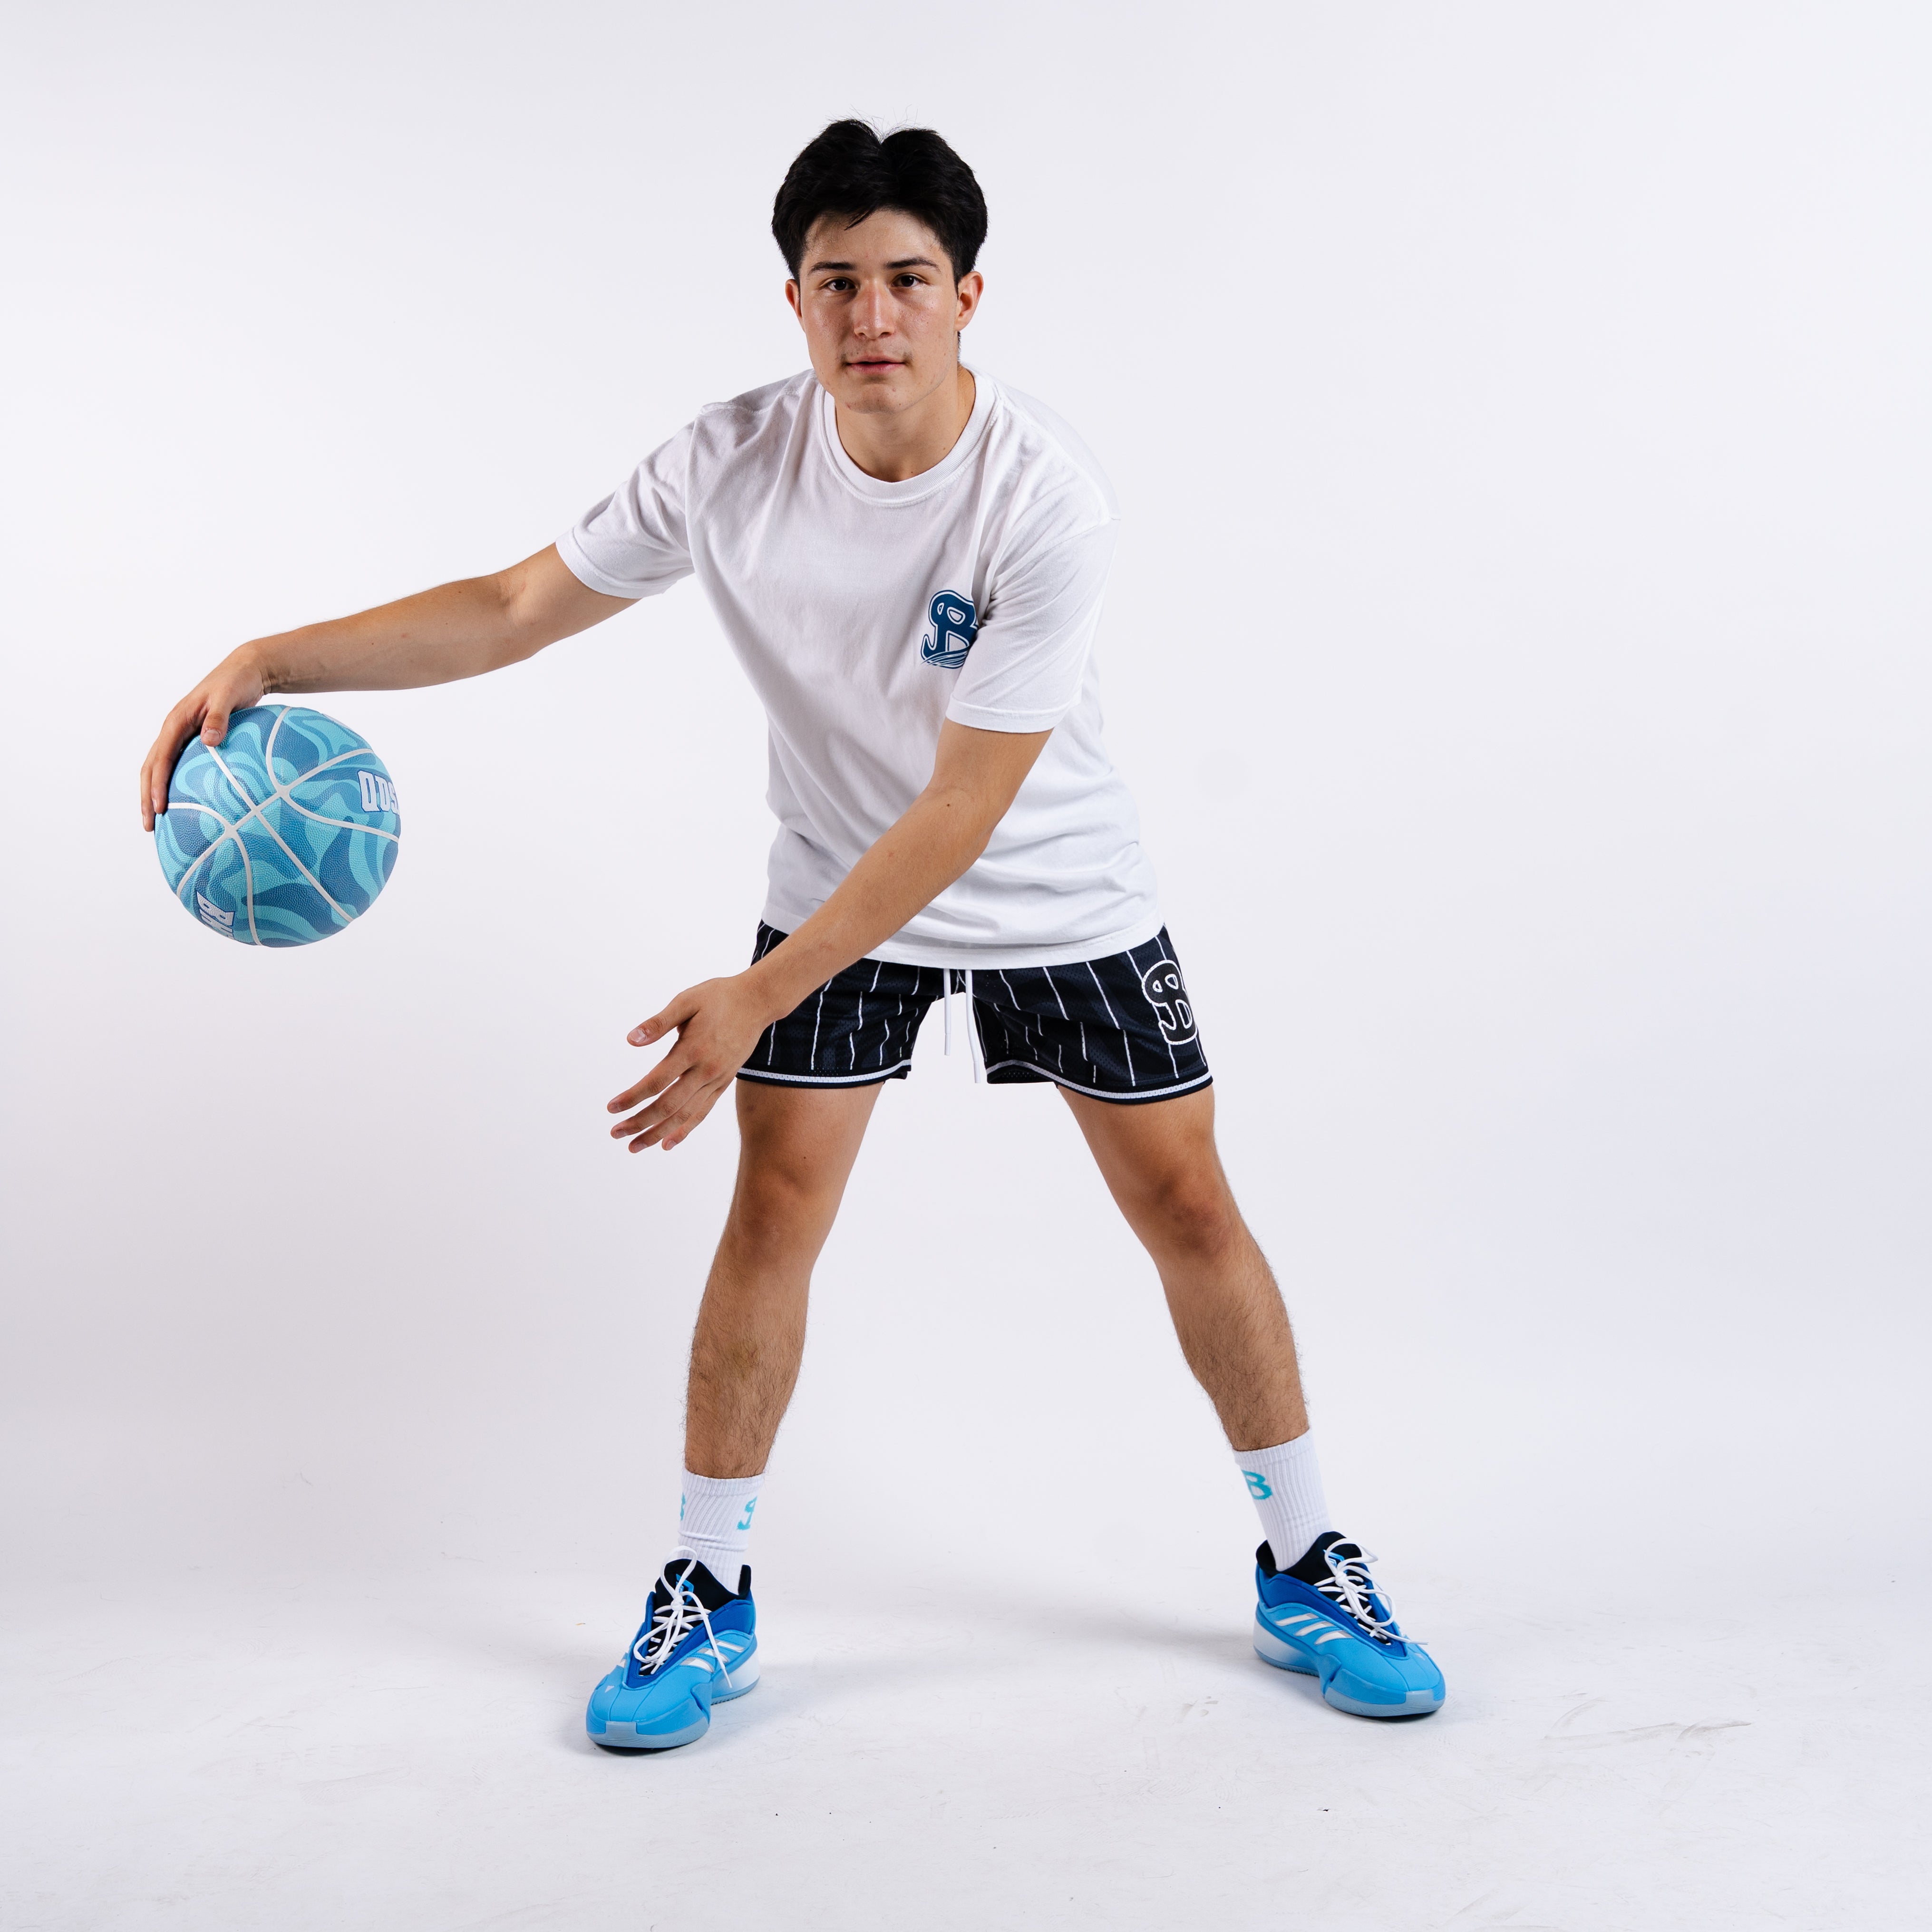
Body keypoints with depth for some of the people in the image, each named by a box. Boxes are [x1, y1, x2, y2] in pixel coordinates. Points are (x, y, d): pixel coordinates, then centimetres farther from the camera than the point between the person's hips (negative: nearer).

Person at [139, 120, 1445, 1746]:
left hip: (1061, 903, -2)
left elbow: (963, 811, -28)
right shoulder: (734, 464, -16)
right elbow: (518, 607, -6)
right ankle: (709, 1598, 16)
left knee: (1186, 1204, 0)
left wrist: (757, 999, -30)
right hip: (835, 886, 3)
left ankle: (1304, 1568, 20)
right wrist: (272, 661, -18)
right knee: (772, 1214, -2)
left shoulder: (1048, 501, -27)